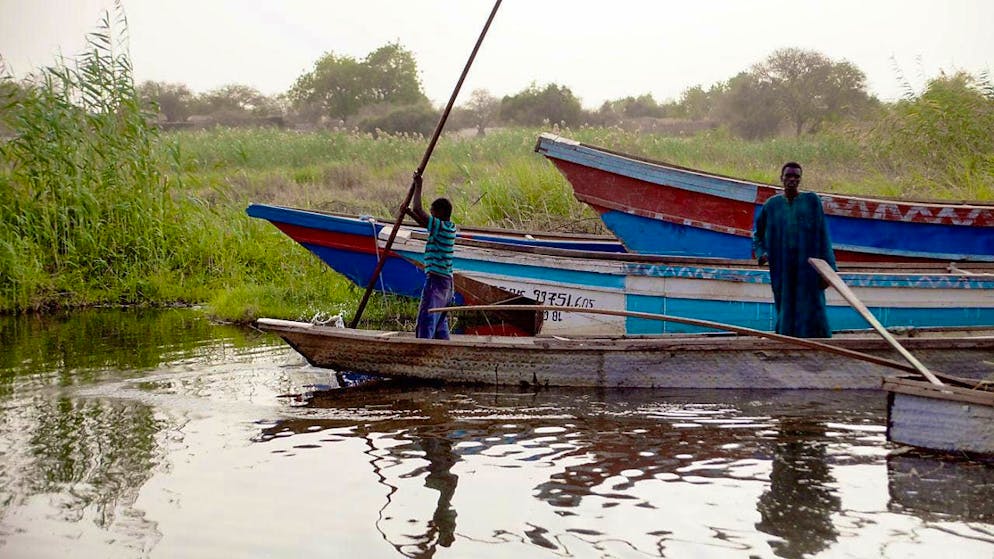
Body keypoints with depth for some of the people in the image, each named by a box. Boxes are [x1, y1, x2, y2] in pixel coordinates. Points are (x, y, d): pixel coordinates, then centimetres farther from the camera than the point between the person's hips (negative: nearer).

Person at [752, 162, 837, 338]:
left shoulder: (811, 200, 2)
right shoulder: (772, 204, 10)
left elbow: (822, 235, -1)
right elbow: (758, 233, 23)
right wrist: (761, 253, 3)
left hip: (807, 267, -3)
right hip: (782, 269, 3)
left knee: (810, 315, -9)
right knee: (786, 315, 2)